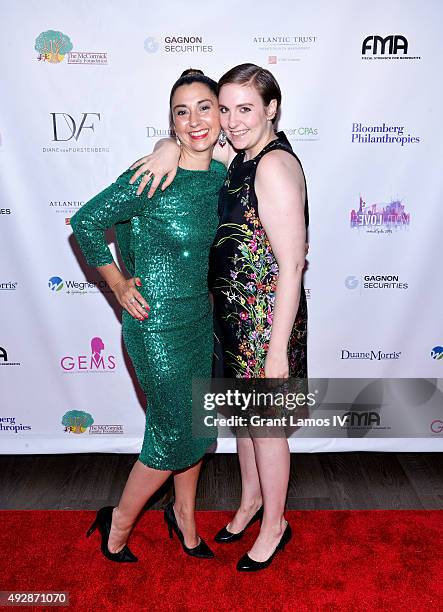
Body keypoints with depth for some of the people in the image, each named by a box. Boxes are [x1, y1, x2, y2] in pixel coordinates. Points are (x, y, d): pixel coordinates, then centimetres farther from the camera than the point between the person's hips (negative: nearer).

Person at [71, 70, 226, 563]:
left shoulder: (220, 174, 2)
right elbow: (86, 222, -9)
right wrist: (119, 286, -7)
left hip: (202, 317, 7)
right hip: (158, 323, -7)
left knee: (198, 425, 18)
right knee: (177, 434, 4)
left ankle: (184, 514, 43)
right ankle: (118, 523, 31)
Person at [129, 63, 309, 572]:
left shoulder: (275, 166, -21)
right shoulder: (241, 157, 5)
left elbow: (291, 266, -24)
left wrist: (277, 352, -22)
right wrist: (169, 150, -6)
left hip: (267, 316, -8)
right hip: (234, 311, 8)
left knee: (264, 424, 9)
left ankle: (274, 524, 34)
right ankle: (251, 497, 47)